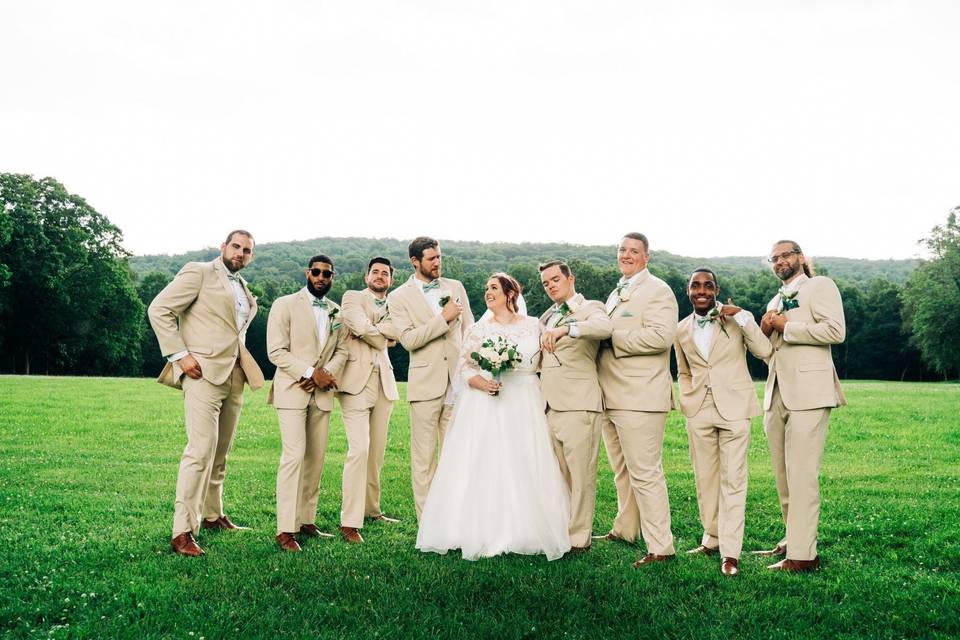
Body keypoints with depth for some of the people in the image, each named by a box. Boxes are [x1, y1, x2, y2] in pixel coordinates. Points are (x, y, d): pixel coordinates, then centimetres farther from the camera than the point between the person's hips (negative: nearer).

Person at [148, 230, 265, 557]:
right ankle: (182, 531, -14)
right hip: (203, 372, -8)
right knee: (201, 450, -15)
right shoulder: (198, 272, -2)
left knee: (221, 453, 14)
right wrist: (180, 355, -15)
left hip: (234, 378, 8)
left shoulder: (244, 290, 21)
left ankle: (212, 515, 28)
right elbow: (159, 310, -8)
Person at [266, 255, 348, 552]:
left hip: (322, 393, 6)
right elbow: (276, 351, -9)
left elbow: (341, 350, 11)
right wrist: (311, 372, -16)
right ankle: (285, 530, -10)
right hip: (292, 391, -5)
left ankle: (306, 520, 15)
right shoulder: (285, 304, -3)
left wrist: (326, 375, -8)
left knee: (316, 458, 6)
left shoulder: (337, 312, 13)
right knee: (294, 456, -13)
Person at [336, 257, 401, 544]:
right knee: (359, 450, -14)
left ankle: (371, 509, 24)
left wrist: (374, 328, -8)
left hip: (385, 383, 6)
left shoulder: (394, 307, 21)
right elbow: (362, 327, -12)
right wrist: (384, 338, 2)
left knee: (377, 451, 10)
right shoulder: (353, 297, 6)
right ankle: (349, 522, -13)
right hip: (357, 381, -6)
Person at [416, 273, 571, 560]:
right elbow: (465, 367, 3)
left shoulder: (533, 325, 7)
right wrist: (483, 384, -16)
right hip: (485, 405, 0)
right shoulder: (479, 330, 7)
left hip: (525, 406, 0)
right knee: (483, 468, -3)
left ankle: (525, 533, 8)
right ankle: (483, 533, 3)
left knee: (524, 469, -1)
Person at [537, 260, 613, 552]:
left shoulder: (590, 308, -1)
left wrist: (564, 329, -40)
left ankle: (579, 538, 4)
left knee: (580, 476, -3)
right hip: (549, 407, 7)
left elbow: (605, 326, -26)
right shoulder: (546, 317, 22)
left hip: (579, 407, -7)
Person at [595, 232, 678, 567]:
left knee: (645, 473, -8)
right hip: (612, 397, 9)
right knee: (622, 471, 20)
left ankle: (660, 548, -2)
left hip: (639, 398, -9)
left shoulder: (657, 290, -8)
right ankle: (626, 530, 35)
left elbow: (661, 335, -23)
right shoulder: (616, 294, 21)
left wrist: (612, 338, -17)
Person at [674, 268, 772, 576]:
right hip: (698, 411, 3)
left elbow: (765, 351, -11)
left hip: (733, 408, -3)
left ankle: (730, 552, -2)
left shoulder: (736, 318, 1)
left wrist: (742, 316, -16)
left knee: (733, 480, -4)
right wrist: (686, 400, 7)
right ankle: (711, 537, 25)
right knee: (705, 478, 9)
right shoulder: (682, 329, 10)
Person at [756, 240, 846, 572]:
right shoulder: (775, 301, 25)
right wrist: (765, 331, 8)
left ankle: (803, 554, -11)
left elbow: (835, 330, -14)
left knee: (802, 475, -11)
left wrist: (786, 327, -8)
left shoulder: (819, 286, 2)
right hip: (776, 395, 8)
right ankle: (793, 539, 20)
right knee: (782, 474, 9)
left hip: (808, 392, -8)